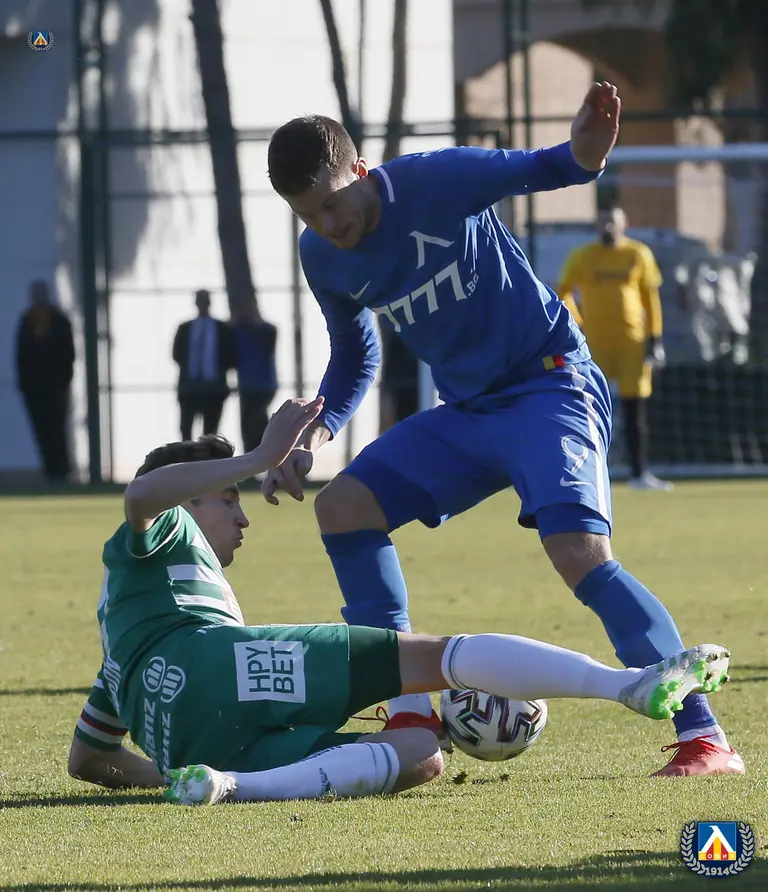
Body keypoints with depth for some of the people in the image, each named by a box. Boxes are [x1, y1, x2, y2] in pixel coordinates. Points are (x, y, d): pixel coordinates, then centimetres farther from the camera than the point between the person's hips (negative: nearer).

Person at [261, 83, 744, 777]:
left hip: (551, 386, -8)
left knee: (579, 552, -26)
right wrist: (316, 432, -1)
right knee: (342, 506, -3)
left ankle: (703, 737, -24)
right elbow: (356, 356, 16)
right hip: (466, 413, 8)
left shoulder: (433, 182, -18)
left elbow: (528, 171, -20)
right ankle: (410, 712, 0)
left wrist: (583, 158, -45)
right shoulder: (322, 258, 1)